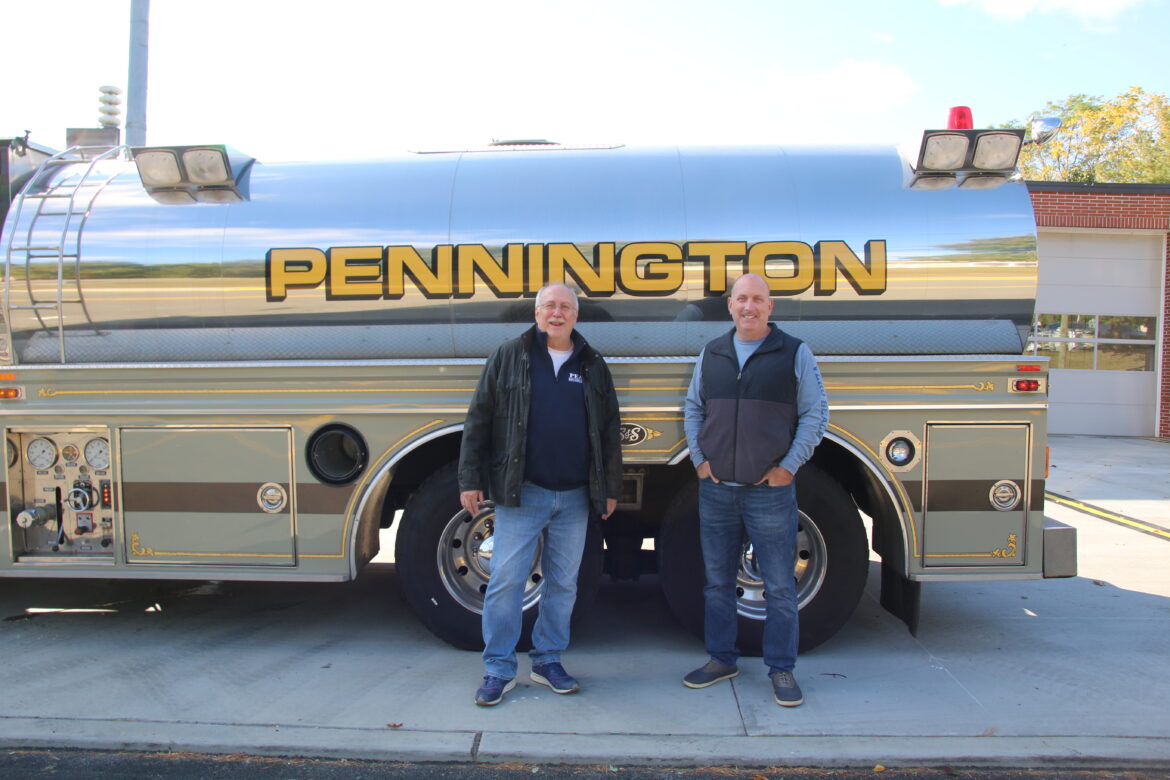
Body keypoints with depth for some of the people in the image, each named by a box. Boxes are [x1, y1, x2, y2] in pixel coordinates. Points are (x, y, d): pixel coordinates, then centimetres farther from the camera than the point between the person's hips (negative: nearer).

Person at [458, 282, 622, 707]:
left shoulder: (593, 366, 10)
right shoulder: (507, 357, 2)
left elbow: (610, 431, 13)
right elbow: (478, 421, 1)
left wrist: (611, 489, 11)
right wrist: (470, 479, -3)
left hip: (575, 498, 3)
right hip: (521, 495, -3)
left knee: (563, 584, 11)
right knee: (505, 581, -1)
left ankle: (548, 661, 26)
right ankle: (499, 669, 12)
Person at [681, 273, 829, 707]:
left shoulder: (794, 353, -1)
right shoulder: (711, 354, 9)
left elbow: (815, 413, -2)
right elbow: (693, 409, 15)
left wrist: (789, 466, -8)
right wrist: (699, 459, 4)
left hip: (770, 489, -3)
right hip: (715, 489, 4)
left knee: (779, 586, 4)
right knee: (717, 581, 12)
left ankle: (782, 670, 18)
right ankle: (721, 659, 27)